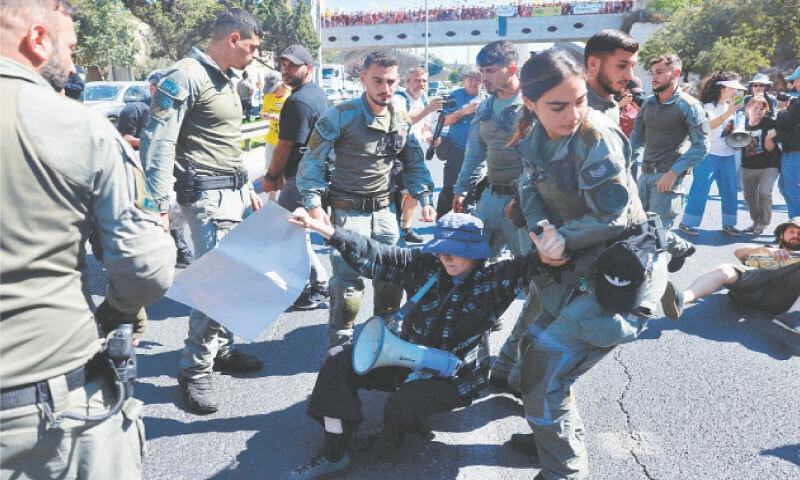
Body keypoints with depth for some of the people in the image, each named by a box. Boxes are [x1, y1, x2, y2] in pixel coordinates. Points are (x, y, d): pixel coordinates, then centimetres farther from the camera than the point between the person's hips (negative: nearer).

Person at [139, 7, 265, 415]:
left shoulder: (225, 80, 17)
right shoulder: (186, 77, -12)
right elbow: (157, 143, -18)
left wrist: (247, 189, 24)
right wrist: (159, 208, -23)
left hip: (235, 193, 9)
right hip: (208, 197, -9)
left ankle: (220, 349, 28)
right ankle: (195, 370, 5)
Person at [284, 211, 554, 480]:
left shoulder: (494, 281, -12)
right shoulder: (425, 265, -5)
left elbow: (534, 265, -25)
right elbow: (374, 255, -7)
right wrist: (317, 226, -12)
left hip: (455, 375, -5)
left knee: (403, 403, -32)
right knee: (338, 361, -6)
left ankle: (398, 432, 10)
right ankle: (334, 455, -1)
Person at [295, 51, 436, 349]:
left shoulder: (402, 122, 6)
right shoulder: (341, 116, -10)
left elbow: (415, 164, 19)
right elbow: (313, 161, -7)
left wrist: (425, 198, 7)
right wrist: (314, 204, -15)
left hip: (384, 210, 5)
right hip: (348, 212, -5)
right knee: (348, 278, -7)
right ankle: (340, 341, 11)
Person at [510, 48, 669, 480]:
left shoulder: (595, 138, -22)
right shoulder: (537, 135, -1)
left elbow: (612, 216, -22)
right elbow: (530, 187, 2)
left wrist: (560, 241, -13)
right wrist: (540, 229, -16)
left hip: (620, 271, -8)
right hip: (580, 266, 8)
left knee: (543, 368, -8)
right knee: (535, 346, 20)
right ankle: (553, 435, 42)